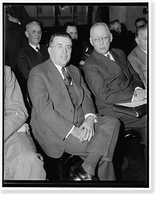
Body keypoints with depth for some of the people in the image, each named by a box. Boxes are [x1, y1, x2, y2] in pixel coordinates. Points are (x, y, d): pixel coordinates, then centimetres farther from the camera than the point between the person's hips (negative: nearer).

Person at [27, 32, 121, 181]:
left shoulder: (75, 71, 18)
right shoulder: (37, 73, -7)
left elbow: (86, 97, 12)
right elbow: (44, 110, -16)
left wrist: (90, 118, -11)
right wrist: (72, 130, -22)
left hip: (81, 124, 7)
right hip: (55, 132, -7)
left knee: (112, 122, -19)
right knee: (103, 147, -21)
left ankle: (87, 169, -25)